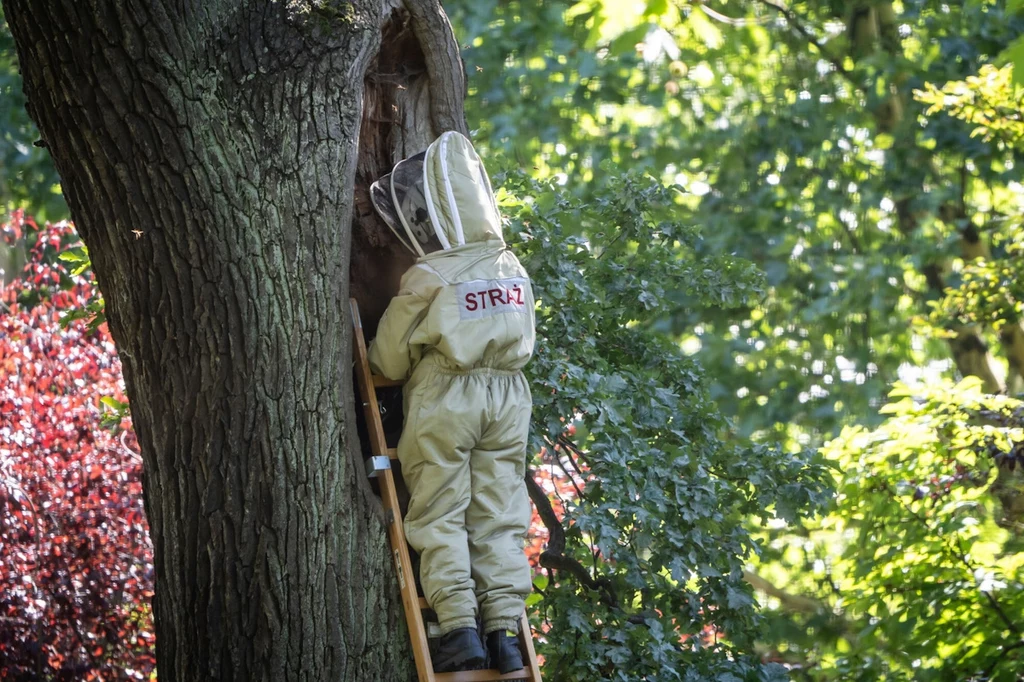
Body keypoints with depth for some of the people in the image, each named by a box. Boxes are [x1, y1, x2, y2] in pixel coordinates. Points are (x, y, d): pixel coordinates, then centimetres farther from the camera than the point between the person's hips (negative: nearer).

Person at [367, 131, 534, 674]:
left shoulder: (426, 281, -10)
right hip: (508, 394, 5)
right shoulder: (513, 270, 5)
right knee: (498, 517, 7)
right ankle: (503, 629, 1)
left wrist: (383, 367, 21)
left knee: (440, 517, 1)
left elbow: (388, 360, -1)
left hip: (443, 399, -4)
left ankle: (460, 629, -8)